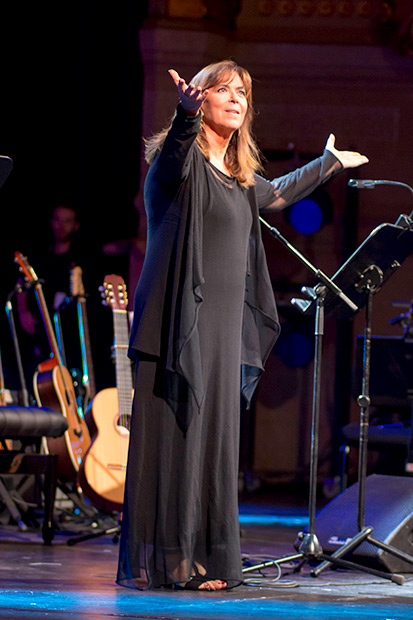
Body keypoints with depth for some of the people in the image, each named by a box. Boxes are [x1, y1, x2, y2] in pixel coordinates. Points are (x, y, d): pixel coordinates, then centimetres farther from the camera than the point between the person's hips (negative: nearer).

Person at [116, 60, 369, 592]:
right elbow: (175, 149, -31)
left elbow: (277, 194, 38)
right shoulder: (182, 159, -6)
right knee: (170, 438, -9)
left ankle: (201, 561, 11)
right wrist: (186, 115, -53)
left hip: (221, 328, 8)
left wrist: (329, 163, 51)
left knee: (213, 441, 7)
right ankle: (159, 563, -8)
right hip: (179, 323, -8)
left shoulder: (238, 176, 18)